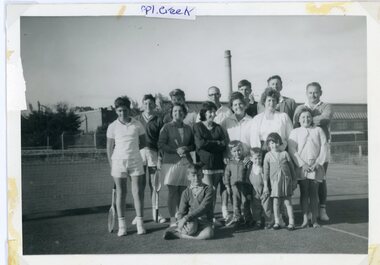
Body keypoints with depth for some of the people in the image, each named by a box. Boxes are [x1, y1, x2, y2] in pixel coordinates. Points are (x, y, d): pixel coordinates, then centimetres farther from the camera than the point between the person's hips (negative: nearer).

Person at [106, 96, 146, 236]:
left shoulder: (137, 125, 2)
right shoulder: (112, 127, 0)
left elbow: (143, 143, 11)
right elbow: (109, 148, 3)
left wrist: (131, 150, 2)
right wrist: (111, 166, 0)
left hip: (135, 161, 1)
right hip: (118, 162, 0)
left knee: (138, 192, 1)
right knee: (120, 193, 5)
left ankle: (140, 223, 10)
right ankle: (122, 225, 12)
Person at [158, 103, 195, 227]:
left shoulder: (188, 128, 15)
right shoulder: (166, 127, 2)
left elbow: (194, 145, 16)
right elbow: (161, 145, -5)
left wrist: (186, 149, -5)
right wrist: (176, 150, -13)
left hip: (185, 162, 4)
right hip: (171, 162, -3)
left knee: (183, 191, 3)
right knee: (172, 191, -3)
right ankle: (173, 219, 4)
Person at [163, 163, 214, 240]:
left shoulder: (208, 189, -5)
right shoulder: (186, 192, 4)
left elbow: (203, 208, -17)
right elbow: (181, 212, -1)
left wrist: (186, 218, -26)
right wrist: (181, 222, -25)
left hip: (205, 220, 1)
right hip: (192, 220, 0)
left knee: (208, 233, -34)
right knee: (190, 227, -37)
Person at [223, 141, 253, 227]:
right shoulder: (230, 163, 5)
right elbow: (226, 174, 7)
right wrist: (227, 186, 4)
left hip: (245, 185, -2)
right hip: (234, 185, 3)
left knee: (245, 202, 3)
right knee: (236, 202, 6)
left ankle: (247, 218, 15)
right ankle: (237, 217, 15)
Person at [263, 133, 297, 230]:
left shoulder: (285, 153, 3)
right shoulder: (268, 156, 2)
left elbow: (291, 167, 9)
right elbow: (266, 170, 6)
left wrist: (294, 180, 10)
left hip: (286, 180, 0)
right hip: (275, 181, 0)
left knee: (288, 202, 3)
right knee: (276, 202, 3)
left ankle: (291, 222, 9)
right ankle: (277, 222, 14)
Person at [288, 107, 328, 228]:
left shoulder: (318, 130, 10)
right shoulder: (295, 132, 6)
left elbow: (324, 147, 4)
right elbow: (292, 150, -3)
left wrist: (318, 163, -7)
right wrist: (303, 164, -12)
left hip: (316, 167, 1)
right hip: (301, 167, -1)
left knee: (314, 193, 3)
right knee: (304, 193, 1)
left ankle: (314, 219, 8)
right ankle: (305, 219, 5)